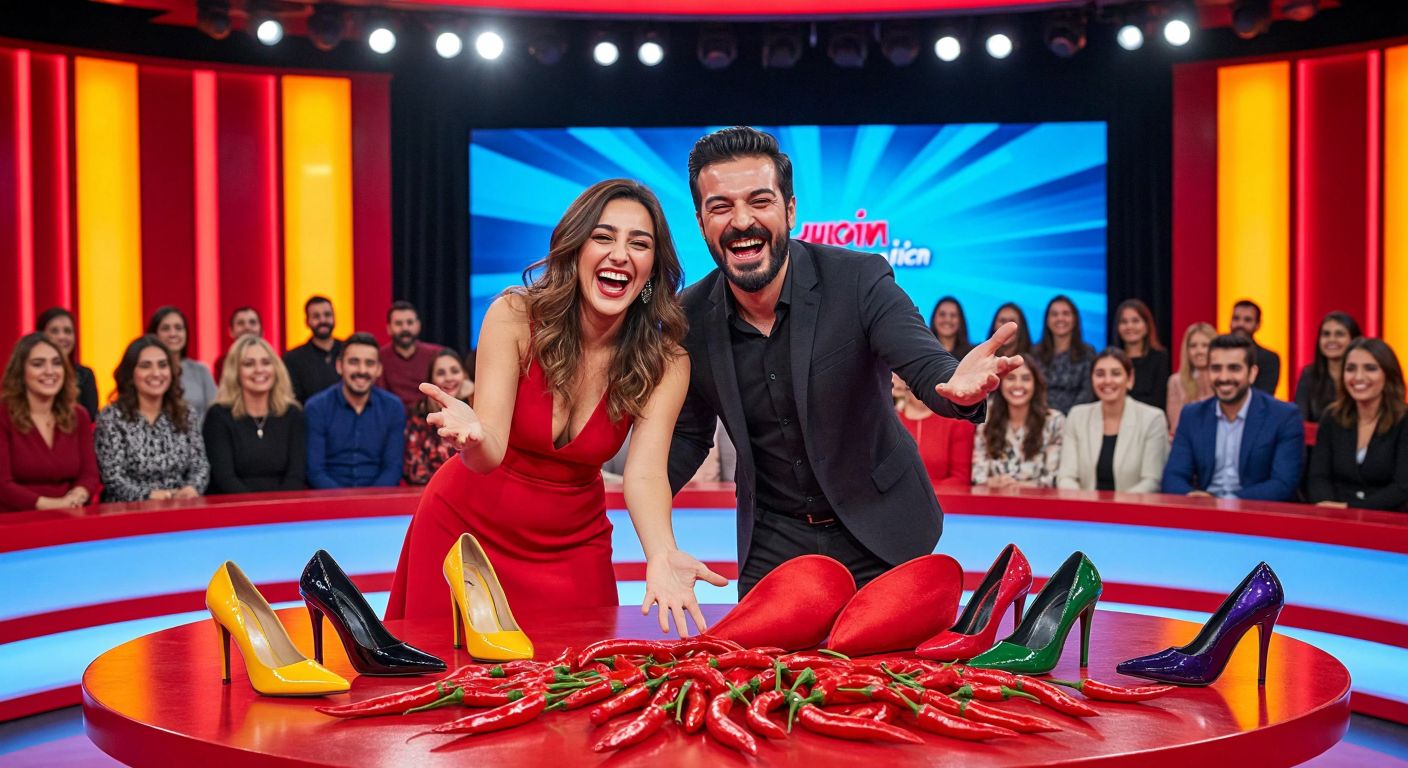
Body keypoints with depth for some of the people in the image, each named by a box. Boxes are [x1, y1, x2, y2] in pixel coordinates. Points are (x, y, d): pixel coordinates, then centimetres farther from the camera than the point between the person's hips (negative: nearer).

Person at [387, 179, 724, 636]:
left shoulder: (665, 363, -14)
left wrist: (662, 558, -45)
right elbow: (489, 454, -25)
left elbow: (644, 473, -24)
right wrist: (472, 436, -50)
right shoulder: (514, 317, -19)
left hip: (572, 543, 1)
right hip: (468, 526, -1)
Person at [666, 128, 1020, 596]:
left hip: (877, 534, -2)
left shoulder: (860, 279, -18)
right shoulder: (691, 316, -9)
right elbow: (689, 434, 2)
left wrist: (959, 387, -53)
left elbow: (924, 364, -28)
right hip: (772, 544, 2)